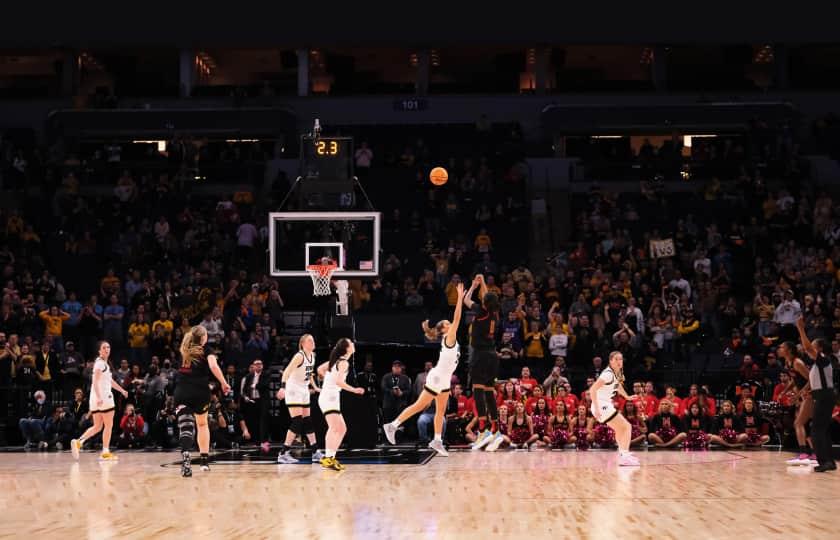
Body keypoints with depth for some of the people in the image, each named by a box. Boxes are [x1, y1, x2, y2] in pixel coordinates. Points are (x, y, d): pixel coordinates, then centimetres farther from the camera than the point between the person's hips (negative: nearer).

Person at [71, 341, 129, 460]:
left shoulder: (106, 363, 18)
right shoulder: (100, 363, -11)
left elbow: (110, 380, 31)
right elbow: (95, 381, -21)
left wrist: (122, 390, 37)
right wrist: (99, 397, -31)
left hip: (99, 398, 9)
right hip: (102, 398, -9)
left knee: (97, 427, 11)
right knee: (109, 425, -1)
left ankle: (78, 442, -2)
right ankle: (105, 452, 2)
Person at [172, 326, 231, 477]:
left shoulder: (184, 351, 16)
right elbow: (213, 366, -15)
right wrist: (224, 383, -9)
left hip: (181, 392, 1)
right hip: (201, 393, -1)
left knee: (185, 427, -12)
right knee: (202, 424, 23)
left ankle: (185, 456, -39)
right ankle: (204, 460, 27)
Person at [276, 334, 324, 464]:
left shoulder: (312, 355, 7)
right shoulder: (299, 356, -18)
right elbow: (287, 371, -30)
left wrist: (315, 387, 23)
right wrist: (283, 387, -43)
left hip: (304, 392, 8)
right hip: (293, 391, -8)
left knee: (308, 422, 12)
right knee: (297, 422, -15)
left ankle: (315, 453, 17)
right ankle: (283, 453, -13)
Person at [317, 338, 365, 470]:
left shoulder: (336, 359, 14)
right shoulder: (344, 362, -11)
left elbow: (320, 369, 23)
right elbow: (338, 381, -22)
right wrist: (354, 390, -19)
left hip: (331, 397, 10)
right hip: (329, 397, -10)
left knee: (342, 429, 14)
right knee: (334, 427, -21)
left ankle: (331, 457, 15)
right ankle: (328, 459, -31)